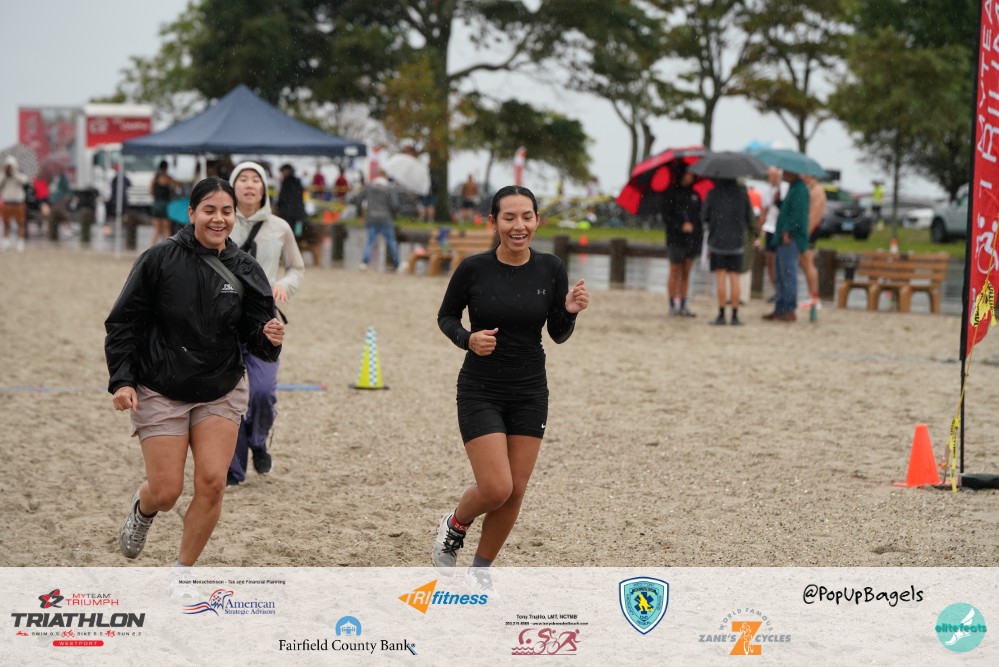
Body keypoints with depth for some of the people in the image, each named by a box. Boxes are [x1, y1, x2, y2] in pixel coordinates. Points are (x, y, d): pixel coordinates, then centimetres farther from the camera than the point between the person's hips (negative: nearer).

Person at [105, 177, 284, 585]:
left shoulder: (245, 271, -2)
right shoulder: (160, 260, -10)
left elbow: (255, 337, 2)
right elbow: (123, 323, -6)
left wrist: (269, 339, -21)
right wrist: (122, 380, -13)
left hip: (221, 393, 2)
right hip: (160, 393, -2)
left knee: (212, 483, -10)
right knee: (166, 491, -4)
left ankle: (183, 572, 11)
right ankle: (142, 510, 36)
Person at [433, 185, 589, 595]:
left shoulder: (551, 269, -5)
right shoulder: (474, 269, -11)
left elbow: (558, 335, 4)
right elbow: (446, 316, 3)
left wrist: (570, 311, -16)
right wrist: (467, 339, -17)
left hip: (530, 392, 3)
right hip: (480, 391, -3)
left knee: (515, 491, 5)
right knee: (496, 488, -12)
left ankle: (481, 570, 25)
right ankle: (455, 526, 21)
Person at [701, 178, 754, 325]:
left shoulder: (713, 194, -6)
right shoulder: (742, 193, -2)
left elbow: (704, 216, 2)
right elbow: (749, 215, 5)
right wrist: (750, 229, 26)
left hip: (717, 240, -1)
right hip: (737, 241, 1)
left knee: (720, 278, 1)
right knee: (735, 278, 2)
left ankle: (721, 314, -3)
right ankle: (735, 316, 0)